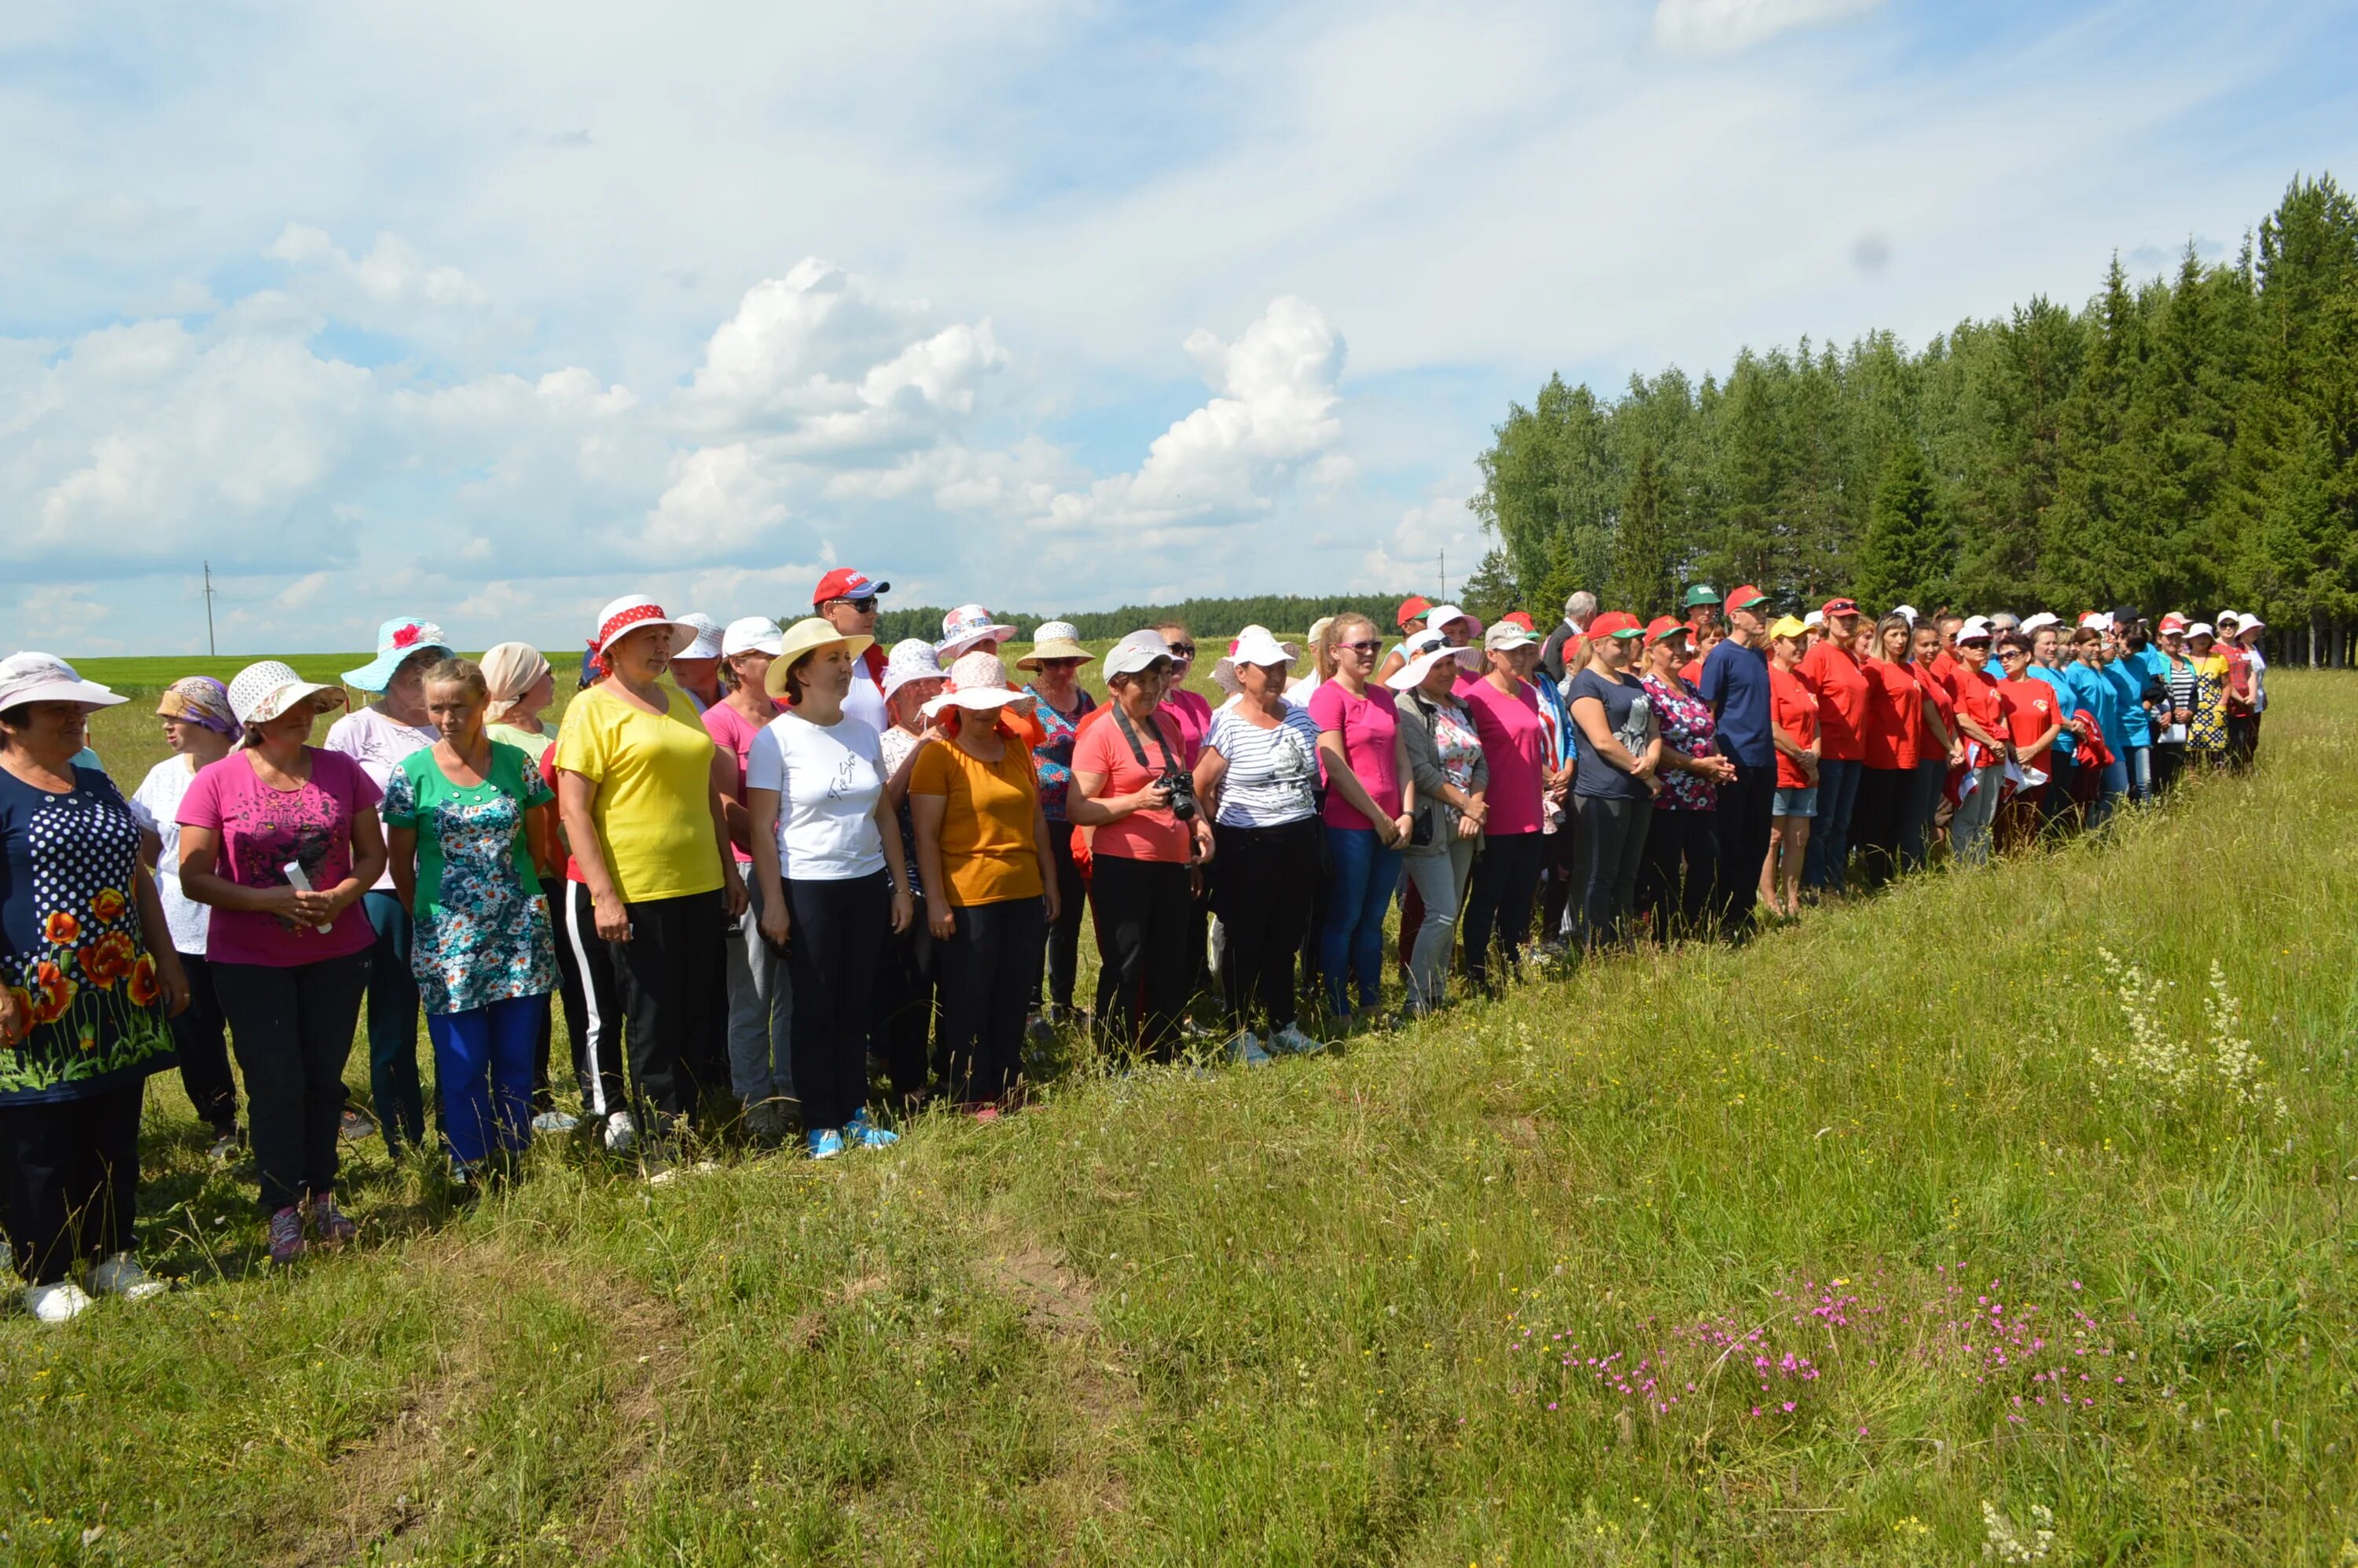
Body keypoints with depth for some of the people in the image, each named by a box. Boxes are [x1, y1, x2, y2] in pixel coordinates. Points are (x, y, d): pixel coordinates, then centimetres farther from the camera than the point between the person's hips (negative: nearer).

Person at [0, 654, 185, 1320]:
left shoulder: (98, 786, 15)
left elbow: (138, 879, 21)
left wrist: (166, 960, 18)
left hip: (119, 995, 7)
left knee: (116, 1133, 13)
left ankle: (113, 1257, 25)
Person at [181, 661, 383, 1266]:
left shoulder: (341, 770, 0)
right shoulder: (216, 781, -8)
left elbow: (372, 854, 4)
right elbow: (195, 878, -8)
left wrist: (340, 897, -15)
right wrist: (270, 900, -20)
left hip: (337, 951, 2)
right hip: (250, 961, -2)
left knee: (325, 1077, 9)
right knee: (275, 1083, 0)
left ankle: (321, 1195, 23)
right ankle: (283, 1209, 13)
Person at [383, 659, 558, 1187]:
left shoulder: (517, 763, 2)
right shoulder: (413, 773, -2)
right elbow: (400, 862, 5)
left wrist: (526, 901, 10)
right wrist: (428, 922, 8)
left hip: (518, 933, 2)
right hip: (448, 939, -2)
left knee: (517, 1056, 6)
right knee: (462, 1062, 2)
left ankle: (516, 1160, 19)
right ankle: (470, 1170, 14)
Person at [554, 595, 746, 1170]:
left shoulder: (679, 703, 15)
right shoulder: (593, 709, -6)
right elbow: (573, 808, -12)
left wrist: (730, 870, 17)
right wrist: (602, 895, -17)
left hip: (701, 886, 6)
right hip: (636, 894, -6)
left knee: (700, 1019, 10)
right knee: (653, 1025, 2)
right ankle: (658, 1153, 13)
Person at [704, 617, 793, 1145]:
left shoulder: (787, 716, 13)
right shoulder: (719, 721, -7)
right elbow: (726, 810, -12)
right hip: (749, 869, -6)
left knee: (794, 989, 11)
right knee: (752, 996, 2)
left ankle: (793, 1094, 22)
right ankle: (755, 1102, 13)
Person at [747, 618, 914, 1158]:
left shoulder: (864, 733, 7)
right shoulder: (777, 738, -8)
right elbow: (762, 826, -9)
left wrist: (901, 886, 10)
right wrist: (773, 902, -12)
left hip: (868, 883, 5)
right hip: (808, 888, -5)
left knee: (858, 1004, 10)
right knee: (816, 1008, 3)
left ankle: (854, 1113, 22)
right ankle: (820, 1124, 14)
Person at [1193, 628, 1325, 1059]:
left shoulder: (1300, 717, 6)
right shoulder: (1226, 725, -12)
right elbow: (1199, 790, -10)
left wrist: (1306, 824, 11)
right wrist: (1221, 834, -4)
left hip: (1299, 843, 5)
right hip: (1247, 849, -5)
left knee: (1285, 941, 14)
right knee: (1246, 944, 5)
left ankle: (1283, 1027, 27)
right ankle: (1241, 1034, 16)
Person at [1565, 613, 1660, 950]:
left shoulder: (1633, 683, 18)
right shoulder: (1586, 684, -9)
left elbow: (1653, 731, 15)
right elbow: (1603, 741, -17)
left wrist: (1650, 760, -8)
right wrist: (1646, 774, -10)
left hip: (1639, 793, 8)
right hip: (1604, 793, -8)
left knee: (1627, 876, 12)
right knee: (1602, 877, -4)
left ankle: (1624, 947, 18)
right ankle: (1597, 953, 1)